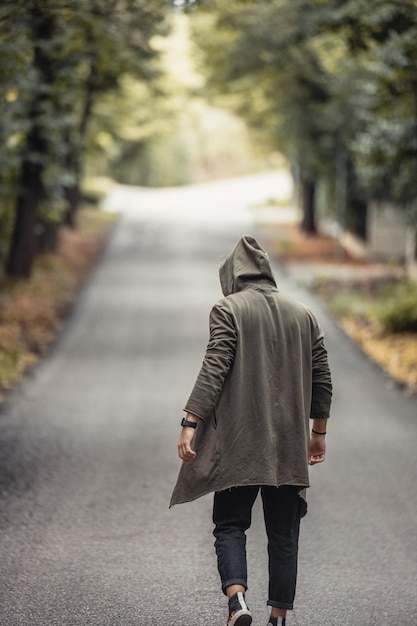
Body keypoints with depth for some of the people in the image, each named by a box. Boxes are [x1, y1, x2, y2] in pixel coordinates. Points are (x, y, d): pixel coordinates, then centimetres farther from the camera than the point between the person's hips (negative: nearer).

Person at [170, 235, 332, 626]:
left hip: (239, 444, -3)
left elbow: (213, 370, -13)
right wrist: (319, 432, 23)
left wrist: (191, 423, -14)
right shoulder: (303, 315, 11)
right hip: (290, 446, 4)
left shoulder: (229, 309, -3)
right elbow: (322, 378, 13)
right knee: (283, 533, 10)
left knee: (230, 525, 5)